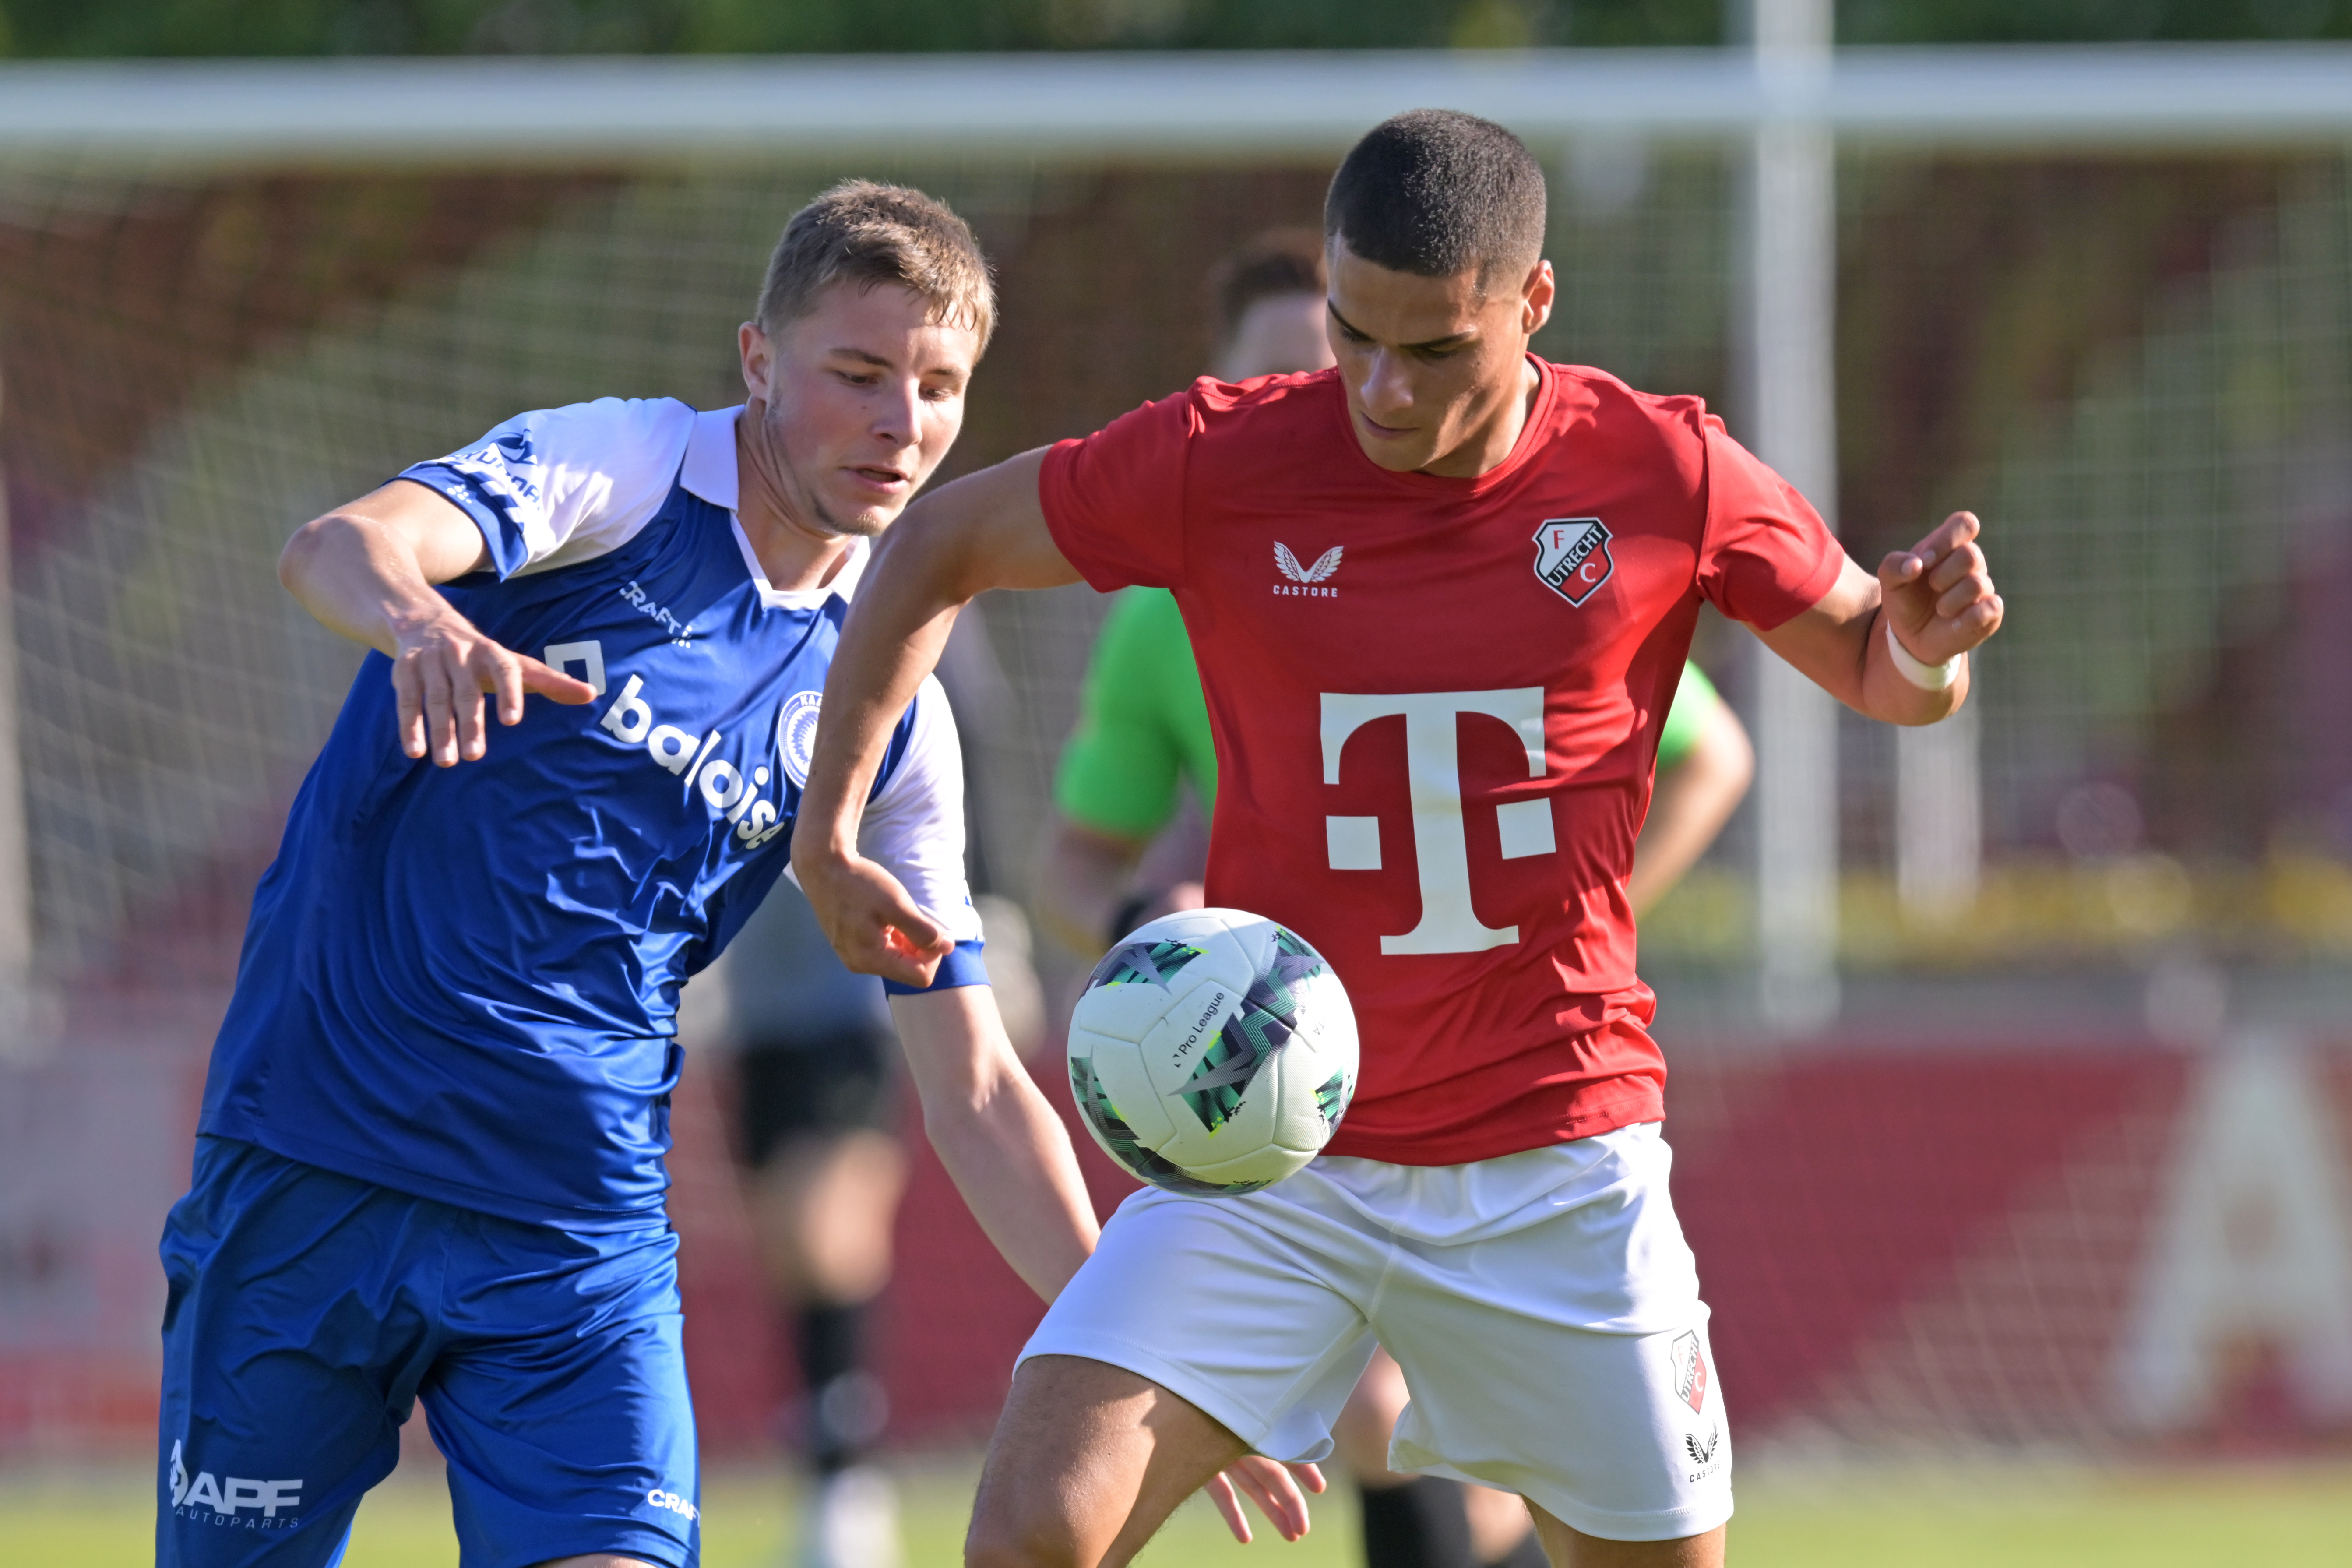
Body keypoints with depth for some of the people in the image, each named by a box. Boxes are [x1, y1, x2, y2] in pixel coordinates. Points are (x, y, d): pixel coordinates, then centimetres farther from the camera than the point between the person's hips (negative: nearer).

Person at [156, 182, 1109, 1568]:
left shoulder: (886, 711, 7)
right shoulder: (625, 469, -5)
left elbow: (975, 1091, 10)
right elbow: (341, 546, -25)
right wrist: (419, 623, -49)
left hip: (583, 1228, 3)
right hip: (317, 1155, -3)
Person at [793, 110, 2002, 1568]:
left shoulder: (1664, 473, -6)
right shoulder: (1220, 462, -7)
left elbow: (1879, 669, 9)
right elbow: (940, 546, 8)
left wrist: (1926, 643, -15)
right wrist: (831, 834, 0)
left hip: (1557, 1161, 1)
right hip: (1267, 1160, -1)